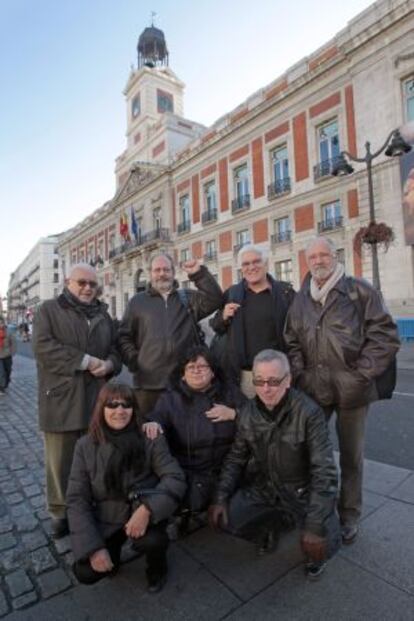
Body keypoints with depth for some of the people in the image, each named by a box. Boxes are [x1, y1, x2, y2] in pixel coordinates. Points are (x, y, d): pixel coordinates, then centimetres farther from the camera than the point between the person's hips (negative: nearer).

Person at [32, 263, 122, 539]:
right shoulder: (49, 310, 2)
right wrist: (86, 361, -17)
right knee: (61, 461, 7)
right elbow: (43, 347, -12)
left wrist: (109, 364, -9)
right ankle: (60, 513, 26)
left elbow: (116, 348, 14)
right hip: (61, 398, -3)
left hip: (97, 399, 4)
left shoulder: (103, 314, 15)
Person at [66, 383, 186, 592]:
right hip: (106, 520, 2)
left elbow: (175, 478, -18)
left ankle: (157, 566, 7)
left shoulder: (150, 439, -15)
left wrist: (147, 509, -35)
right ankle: (113, 549, 20)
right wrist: (93, 547, -14)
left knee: (151, 541, -30)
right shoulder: (86, 446, -9)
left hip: (142, 513, -2)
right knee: (85, 572, -15)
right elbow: (77, 499, -7)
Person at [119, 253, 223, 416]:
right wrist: (133, 360, -2)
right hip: (149, 381, 0)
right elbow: (124, 336, 11)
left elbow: (214, 300, -4)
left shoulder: (189, 298, 12)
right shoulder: (137, 301, 11)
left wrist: (199, 274, -10)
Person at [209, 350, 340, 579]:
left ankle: (315, 555, 14)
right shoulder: (248, 412, -8)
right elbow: (236, 458, 3)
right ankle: (271, 525, 18)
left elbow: (324, 472, -23)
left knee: (323, 543, -25)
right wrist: (220, 498, -7)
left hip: (303, 491, -3)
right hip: (263, 488, 4)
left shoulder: (309, 412, -23)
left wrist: (315, 526, -27)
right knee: (222, 517, -12)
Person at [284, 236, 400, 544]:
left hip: (352, 388, -3)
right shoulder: (301, 300, 8)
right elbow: (292, 342, 14)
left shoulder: (360, 291, -4)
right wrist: (300, 374, 3)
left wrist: (361, 374, -10)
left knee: (351, 454, 12)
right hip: (313, 388, 3)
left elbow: (386, 336, -6)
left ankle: (349, 514, 33)